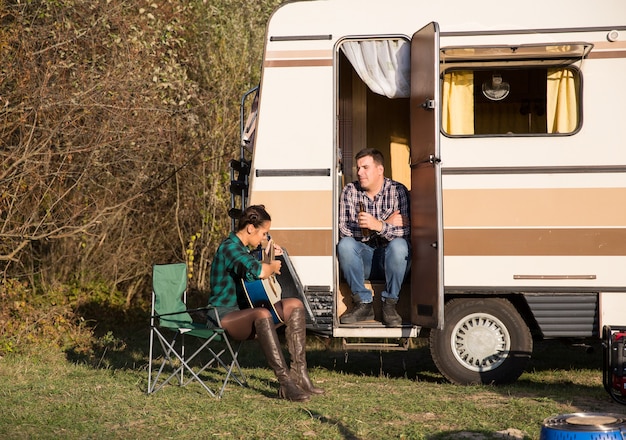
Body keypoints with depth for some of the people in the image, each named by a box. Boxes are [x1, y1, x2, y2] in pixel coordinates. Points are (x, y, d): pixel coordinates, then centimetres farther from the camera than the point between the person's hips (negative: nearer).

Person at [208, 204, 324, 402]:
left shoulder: (246, 248, 14)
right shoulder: (229, 248, -17)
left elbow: (257, 281, 36)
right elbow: (258, 271, -35)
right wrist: (273, 267, -13)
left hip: (245, 312, 10)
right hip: (224, 316, -10)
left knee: (295, 305, -1)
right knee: (262, 314, -39)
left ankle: (299, 374, -9)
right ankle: (286, 383, -42)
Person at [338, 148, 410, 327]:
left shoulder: (398, 191, -8)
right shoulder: (349, 191, -1)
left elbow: (405, 231, -19)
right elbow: (343, 229, -15)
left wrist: (379, 225, -37)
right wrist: (387, 224, -19)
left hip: (392, 258, -2)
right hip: (364, 259, 2)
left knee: (398, 244, -33)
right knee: (345, 244, -26)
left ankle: (389, 304, -17)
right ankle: (363, 304, -17)